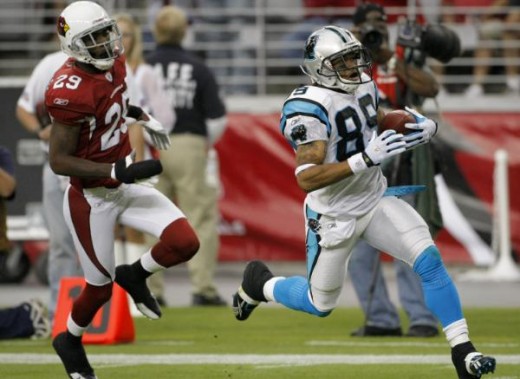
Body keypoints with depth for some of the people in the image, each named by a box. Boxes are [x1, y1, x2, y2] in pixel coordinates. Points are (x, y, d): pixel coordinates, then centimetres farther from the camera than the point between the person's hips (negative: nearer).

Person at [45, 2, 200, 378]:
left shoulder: (113, 62, -4)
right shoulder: (70, 90, -29)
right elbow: (59, 161, -26)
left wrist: (144, 117, 12)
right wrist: (120, 171, -30)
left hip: (125, 183, 7)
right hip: (92, 200, -7)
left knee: (185, 243, -8)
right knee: (100, 287, 9)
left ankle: (134, 276, 22)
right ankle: (70, 341, 39)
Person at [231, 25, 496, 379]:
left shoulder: (363, 85, -2)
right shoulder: (310, 108, -26)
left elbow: (379, 122, 19)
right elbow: (307, 179, -32)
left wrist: (423, 126, -3)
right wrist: (366, 158, -39)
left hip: (376, 200, 6)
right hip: (335, 216, -6)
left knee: (430, 259, -14)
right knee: (320, 306, 11)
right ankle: (260, 283, 41)